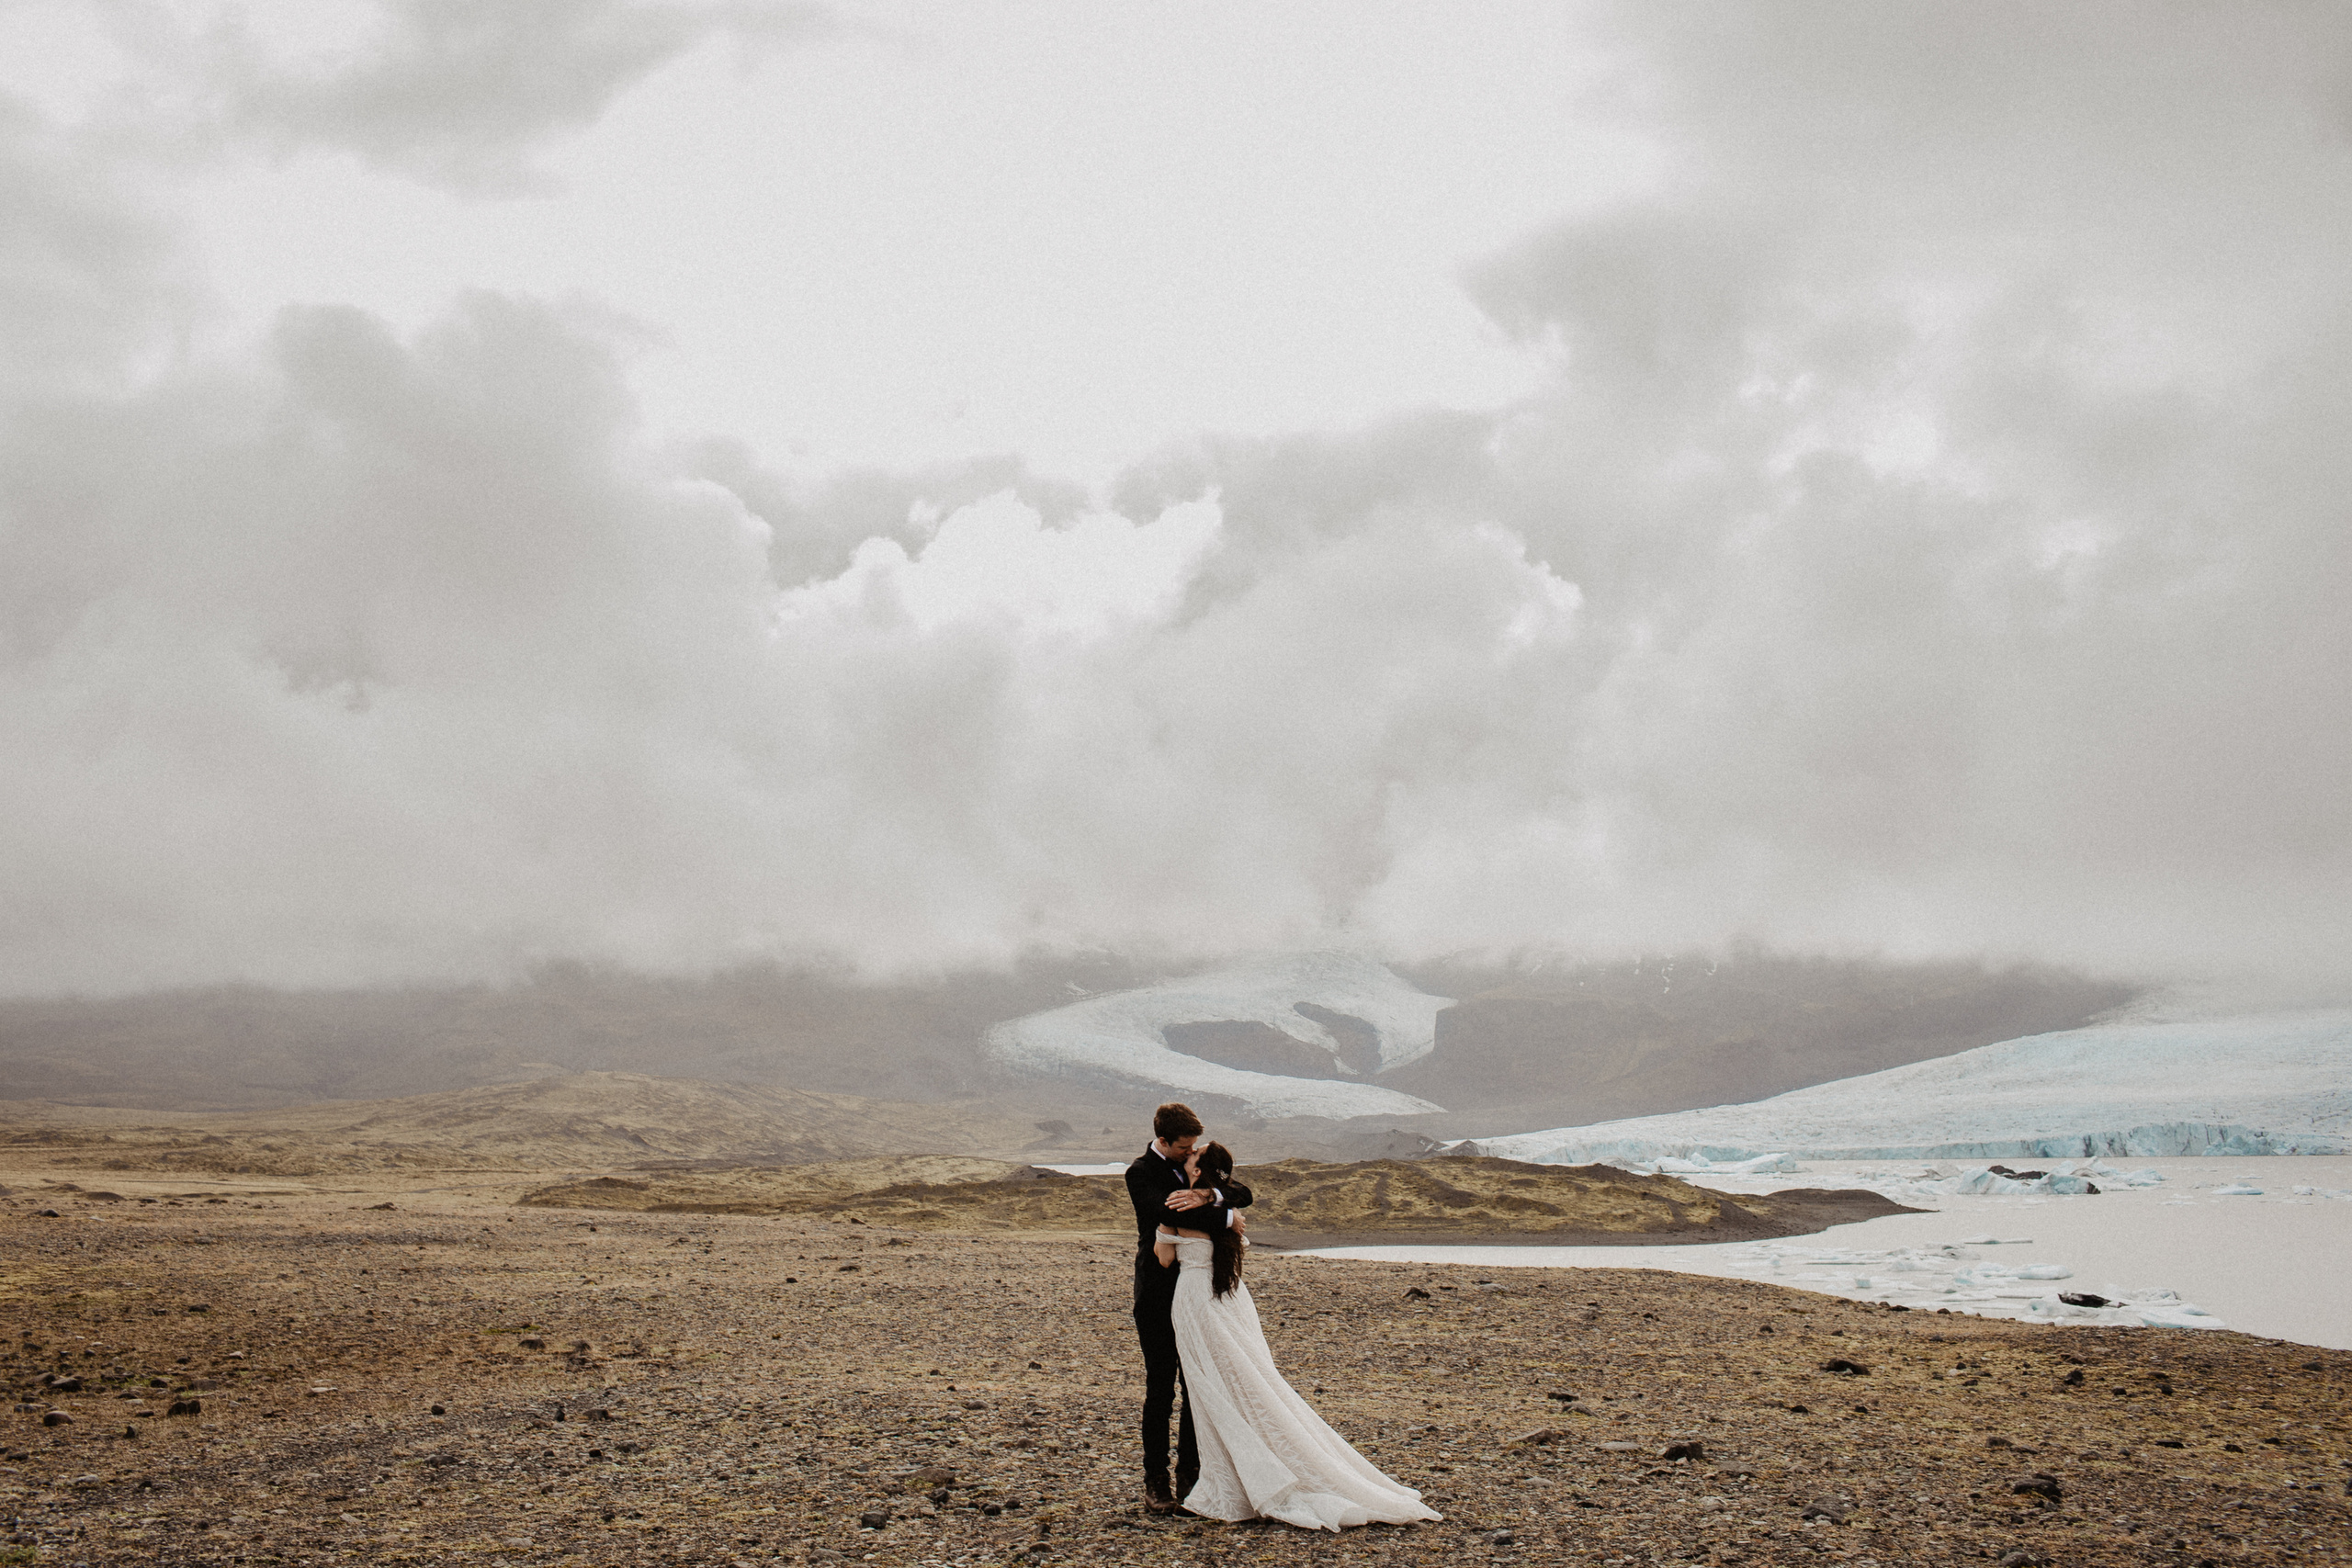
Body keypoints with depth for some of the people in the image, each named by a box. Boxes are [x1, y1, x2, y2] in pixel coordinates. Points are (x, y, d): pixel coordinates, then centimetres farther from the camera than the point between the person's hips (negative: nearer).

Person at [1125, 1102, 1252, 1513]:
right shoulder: (1141, 1172, -10)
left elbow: (1242, 1194, -4)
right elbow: (1168, 1213, -29)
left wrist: (1208, 1196, -25)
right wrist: (1226, 1218, -22)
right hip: (1158, 1297, -6)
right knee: (1160, 1389, -2)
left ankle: (1189, 1473, 19)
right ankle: (1155, 1482, 7)